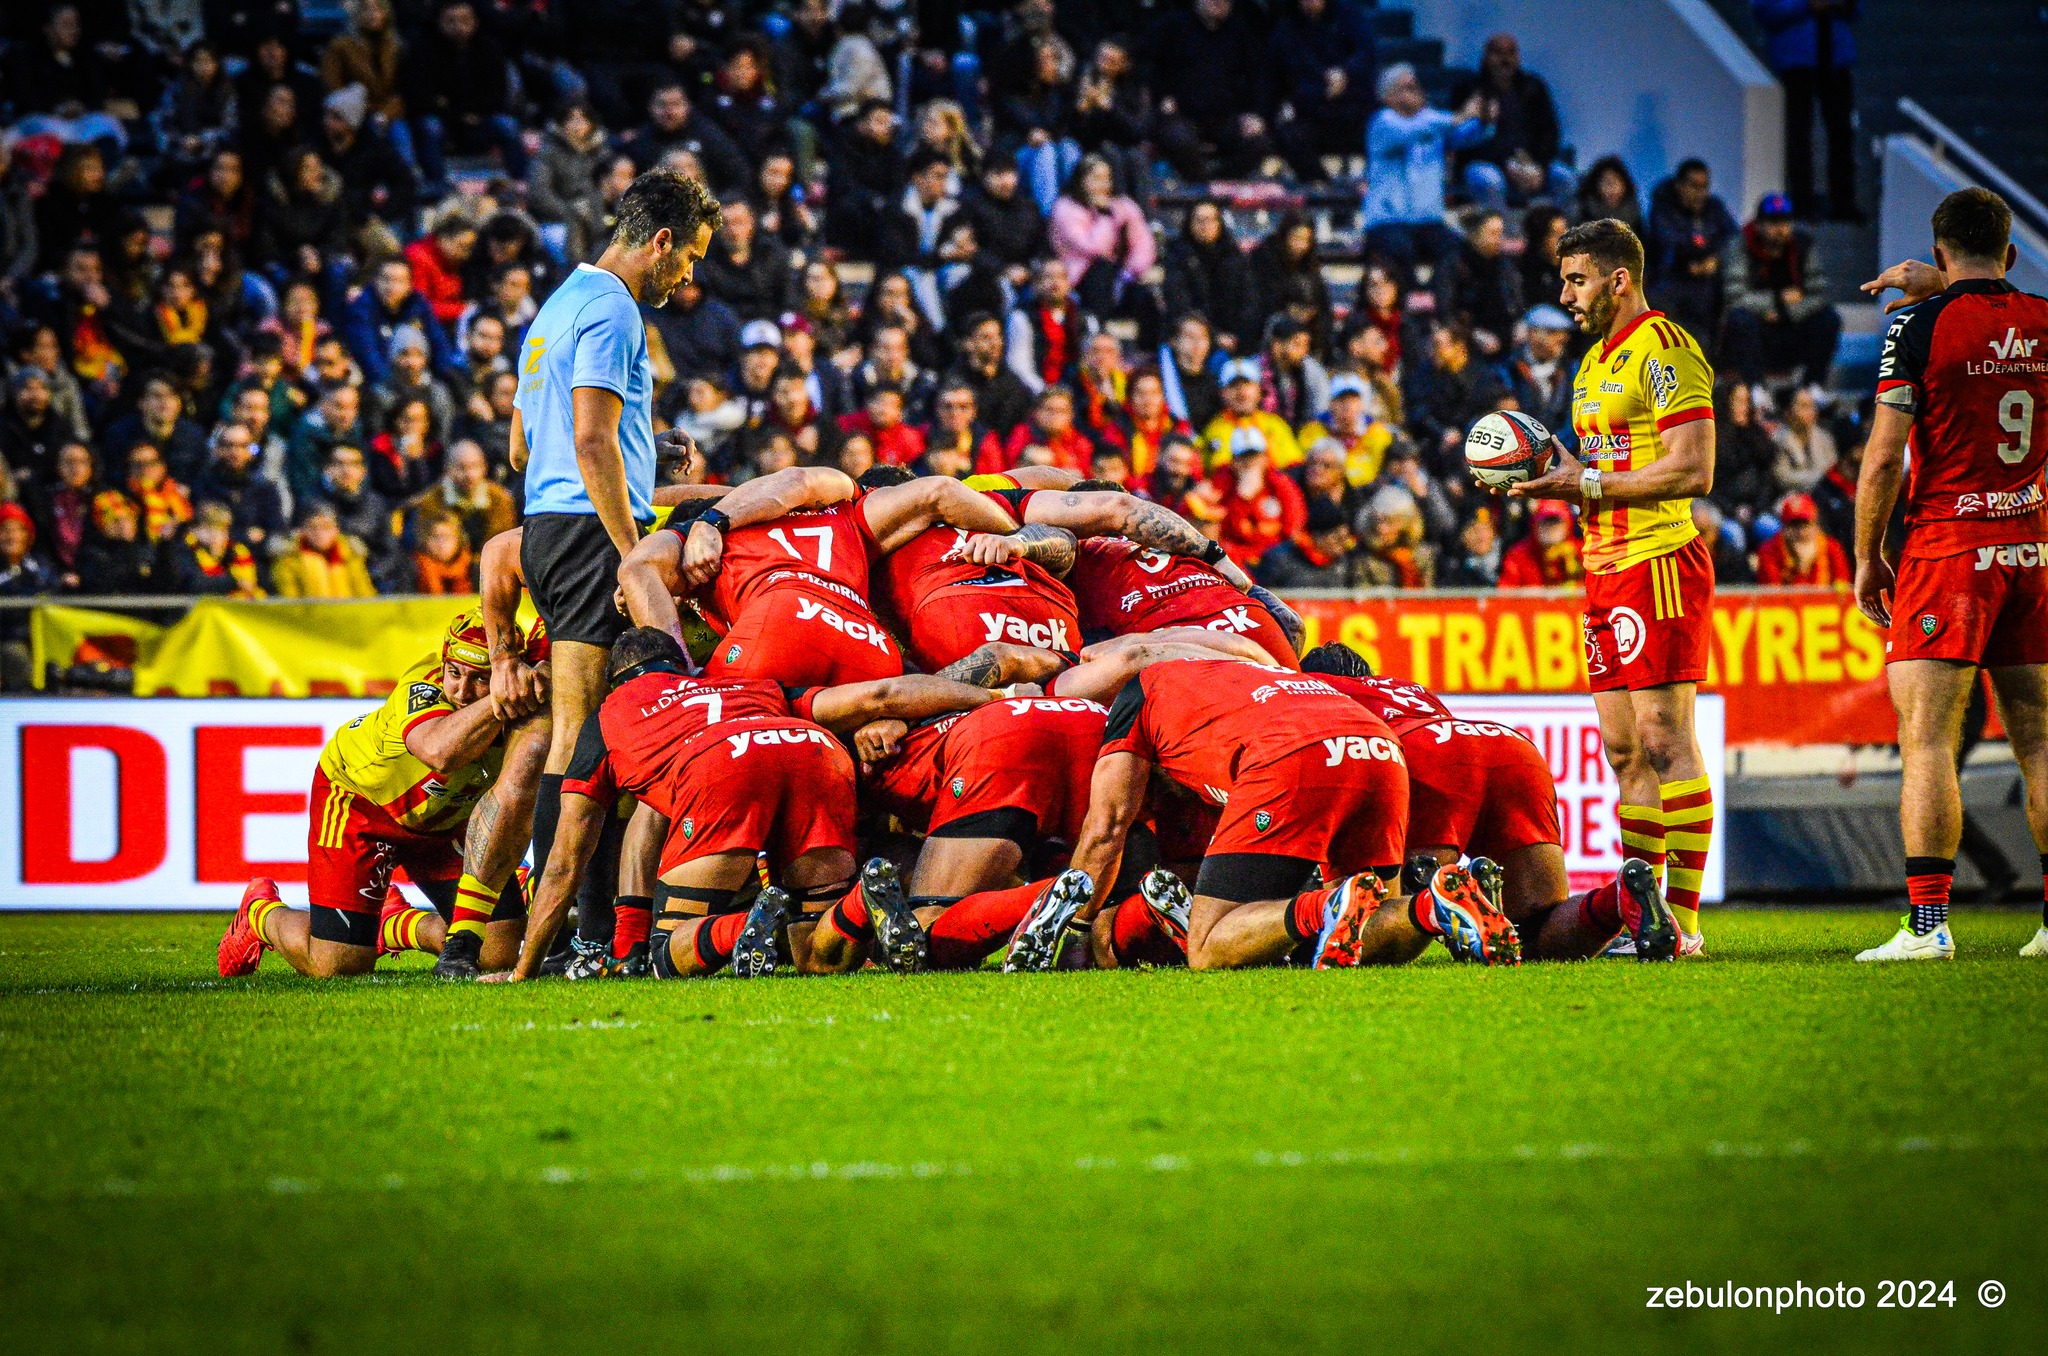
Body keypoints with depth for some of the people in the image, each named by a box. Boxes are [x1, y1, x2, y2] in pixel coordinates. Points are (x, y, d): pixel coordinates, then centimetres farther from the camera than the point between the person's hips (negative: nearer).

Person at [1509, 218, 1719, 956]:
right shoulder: (1597, 361, 20)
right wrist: (1556, 475, 5)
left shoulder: (1664, 350, -10)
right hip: (1609, 565, 10)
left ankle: (1682, 919, -11)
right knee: (1624, 750, 8)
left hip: (1659, 562, -10)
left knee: (1666, 741, -11)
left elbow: (1693, 471, -18)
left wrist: (1588, 484, -16)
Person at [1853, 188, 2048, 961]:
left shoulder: (1920, 326, -8)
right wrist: (1936, 289, 33)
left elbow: (1882, 459, -9)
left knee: (1926, 738, -6)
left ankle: (1928, 922, -13)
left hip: (1948, 548, -5)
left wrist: (1867, 557, 0)